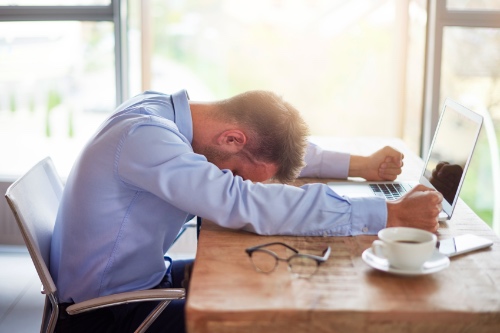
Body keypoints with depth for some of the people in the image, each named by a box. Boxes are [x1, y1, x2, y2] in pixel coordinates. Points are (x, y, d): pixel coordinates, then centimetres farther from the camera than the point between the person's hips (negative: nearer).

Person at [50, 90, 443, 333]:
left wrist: (361, 165, 4)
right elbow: (248, 205, -39)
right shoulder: (145, 137, -30)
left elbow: (286, 150, 9)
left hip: (143, 279, 8)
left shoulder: (166, 112, -3)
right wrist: (391, 214, -36)